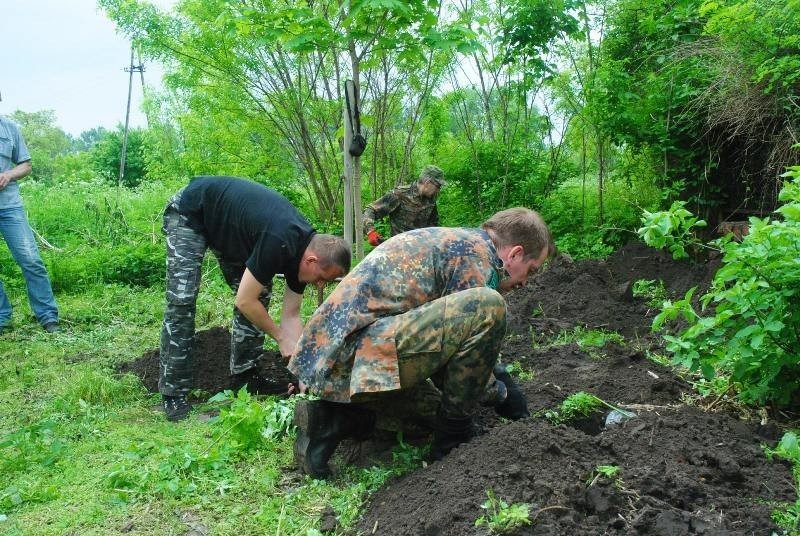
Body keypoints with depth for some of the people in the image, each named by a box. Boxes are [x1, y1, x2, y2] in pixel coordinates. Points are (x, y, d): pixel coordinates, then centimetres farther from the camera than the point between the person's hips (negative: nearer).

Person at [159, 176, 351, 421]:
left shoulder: (302, 252, -12)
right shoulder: (278, 244, -37)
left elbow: (290, 316, -5)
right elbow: (244, 301, -29)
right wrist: (281, 337, -17)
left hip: (227, 226, 8)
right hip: (189, 214, -8)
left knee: (260, 294, 1)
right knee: (182, 300, -17)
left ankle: (244, 377, 9)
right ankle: (173, 393, -10)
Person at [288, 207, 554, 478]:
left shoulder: (451, 240, 24)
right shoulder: (477, 252, -5)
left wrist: (501, 375, 39)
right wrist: (502, 395, 12)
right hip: (361, 352, -10)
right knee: (488, 307, -16)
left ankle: (342, 417, 11)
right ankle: (454, 433, -2)